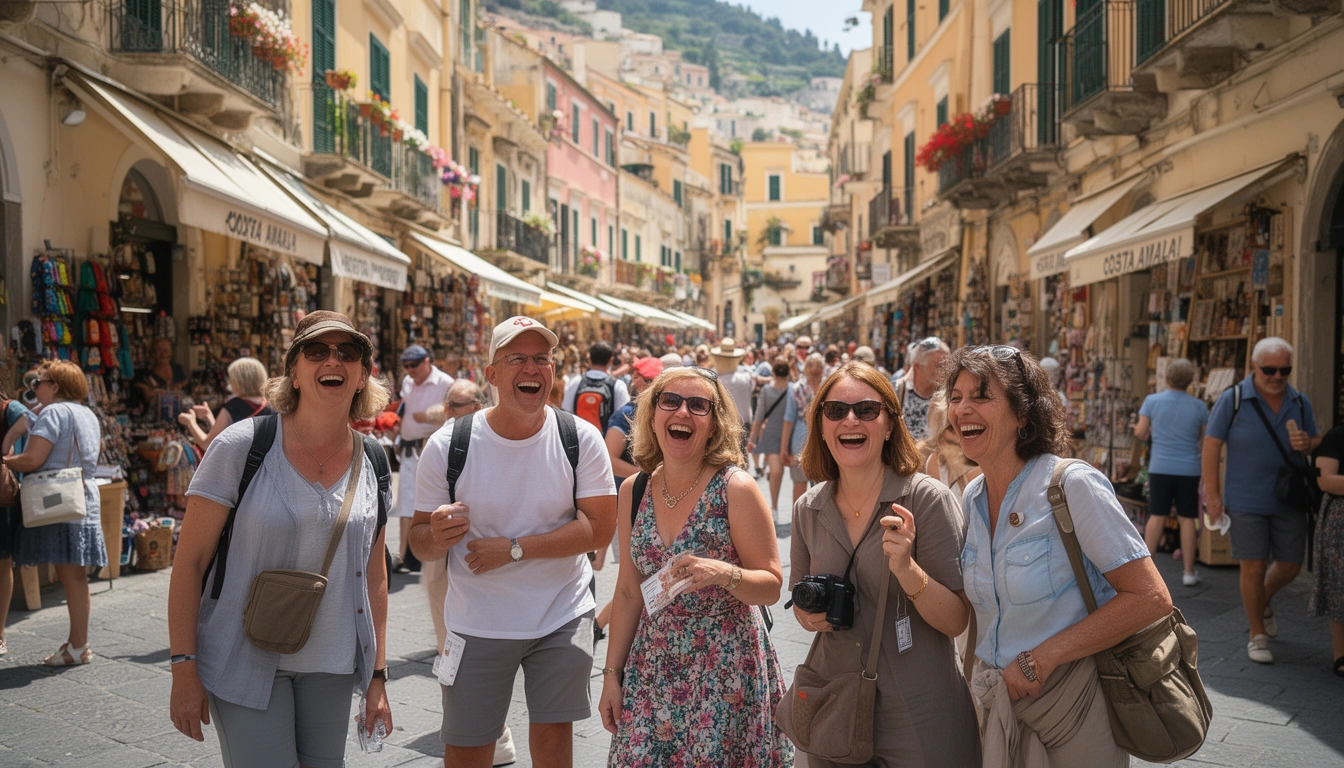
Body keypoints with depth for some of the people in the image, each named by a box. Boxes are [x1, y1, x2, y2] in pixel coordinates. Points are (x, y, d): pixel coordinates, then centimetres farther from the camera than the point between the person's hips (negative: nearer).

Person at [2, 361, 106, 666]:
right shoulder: (88, 414, 18)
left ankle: (79, 647, -2)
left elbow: (32, 460, -17)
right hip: (85, 495, 9)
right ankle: (77, 640, 18)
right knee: (74, 575, 13)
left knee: (71, 575, -6)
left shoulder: (54, 412, -10)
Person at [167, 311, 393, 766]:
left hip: (332, 668, 4)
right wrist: (183, 668, -12)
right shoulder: (242, 447, -11)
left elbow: (374, 576, 8)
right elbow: (189, 561, -9)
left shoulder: (372, 464, 1)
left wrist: (377, 674, 8)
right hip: (247, 664, -4)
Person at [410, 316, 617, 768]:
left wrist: (514, 549, -19)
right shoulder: (448, 446, -9)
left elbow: (600, 528, -12)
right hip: (477, 625, 0)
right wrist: (437, 536, -28)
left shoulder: (581, 439, -8)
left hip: (562, 617, 1)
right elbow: (419, 543, -3)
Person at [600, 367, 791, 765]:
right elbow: (629, 591, 8)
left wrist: (723, 574, -28)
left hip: (726, 670, -4)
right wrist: (612, 673, 8)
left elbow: (771, 586, -9)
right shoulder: (633, 491, 0)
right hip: (653, 668, 4)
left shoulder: (737, 489, -13)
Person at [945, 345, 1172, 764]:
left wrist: (1042, 658, -20)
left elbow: (1151, 598, -22)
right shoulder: (973, 498, 3)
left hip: (1072, 699, -6)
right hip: (997, 702, 6)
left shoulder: (1072, 485, -18)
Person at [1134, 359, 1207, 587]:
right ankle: (1189, 572, 9)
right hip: (1189, 469, 0)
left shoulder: (1152, 401, -6)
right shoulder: (1198, 406, -3)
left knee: (1157, 516, 8)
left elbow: (1141, 433, -3)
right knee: (1187, 519, 5)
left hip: (1160, 467, 0)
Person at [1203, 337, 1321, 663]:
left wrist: (1308, 443, -11)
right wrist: (1212, 492, -12)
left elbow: (1317, 441, 15)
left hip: (1289, 499, 4)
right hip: (1247, 500, -4)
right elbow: (1212, 443, -8)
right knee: (1254, 566, -2)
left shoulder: (1299, 402, 4)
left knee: (1290, 565, 9)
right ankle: (1258, 637, 14)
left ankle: (1264, 603, 42)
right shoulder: (1233, 398, -8)